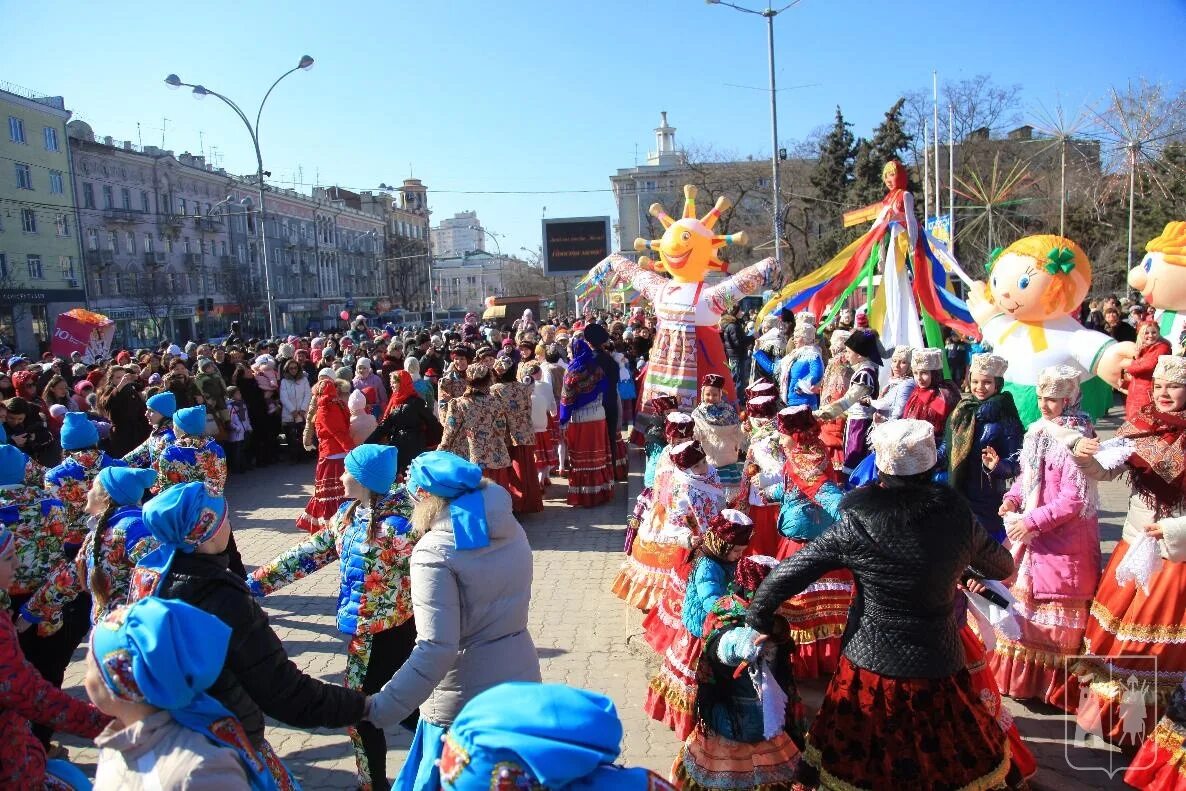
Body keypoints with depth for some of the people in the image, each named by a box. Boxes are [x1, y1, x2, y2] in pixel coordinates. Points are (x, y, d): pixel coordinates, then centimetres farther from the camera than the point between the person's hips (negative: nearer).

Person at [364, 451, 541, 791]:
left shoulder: (434, 552, -22)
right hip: (522, 681, 6)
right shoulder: (511, 530, -2)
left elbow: (436, 648, -27)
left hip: (465, 702, -6)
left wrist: (382, 708, -24)